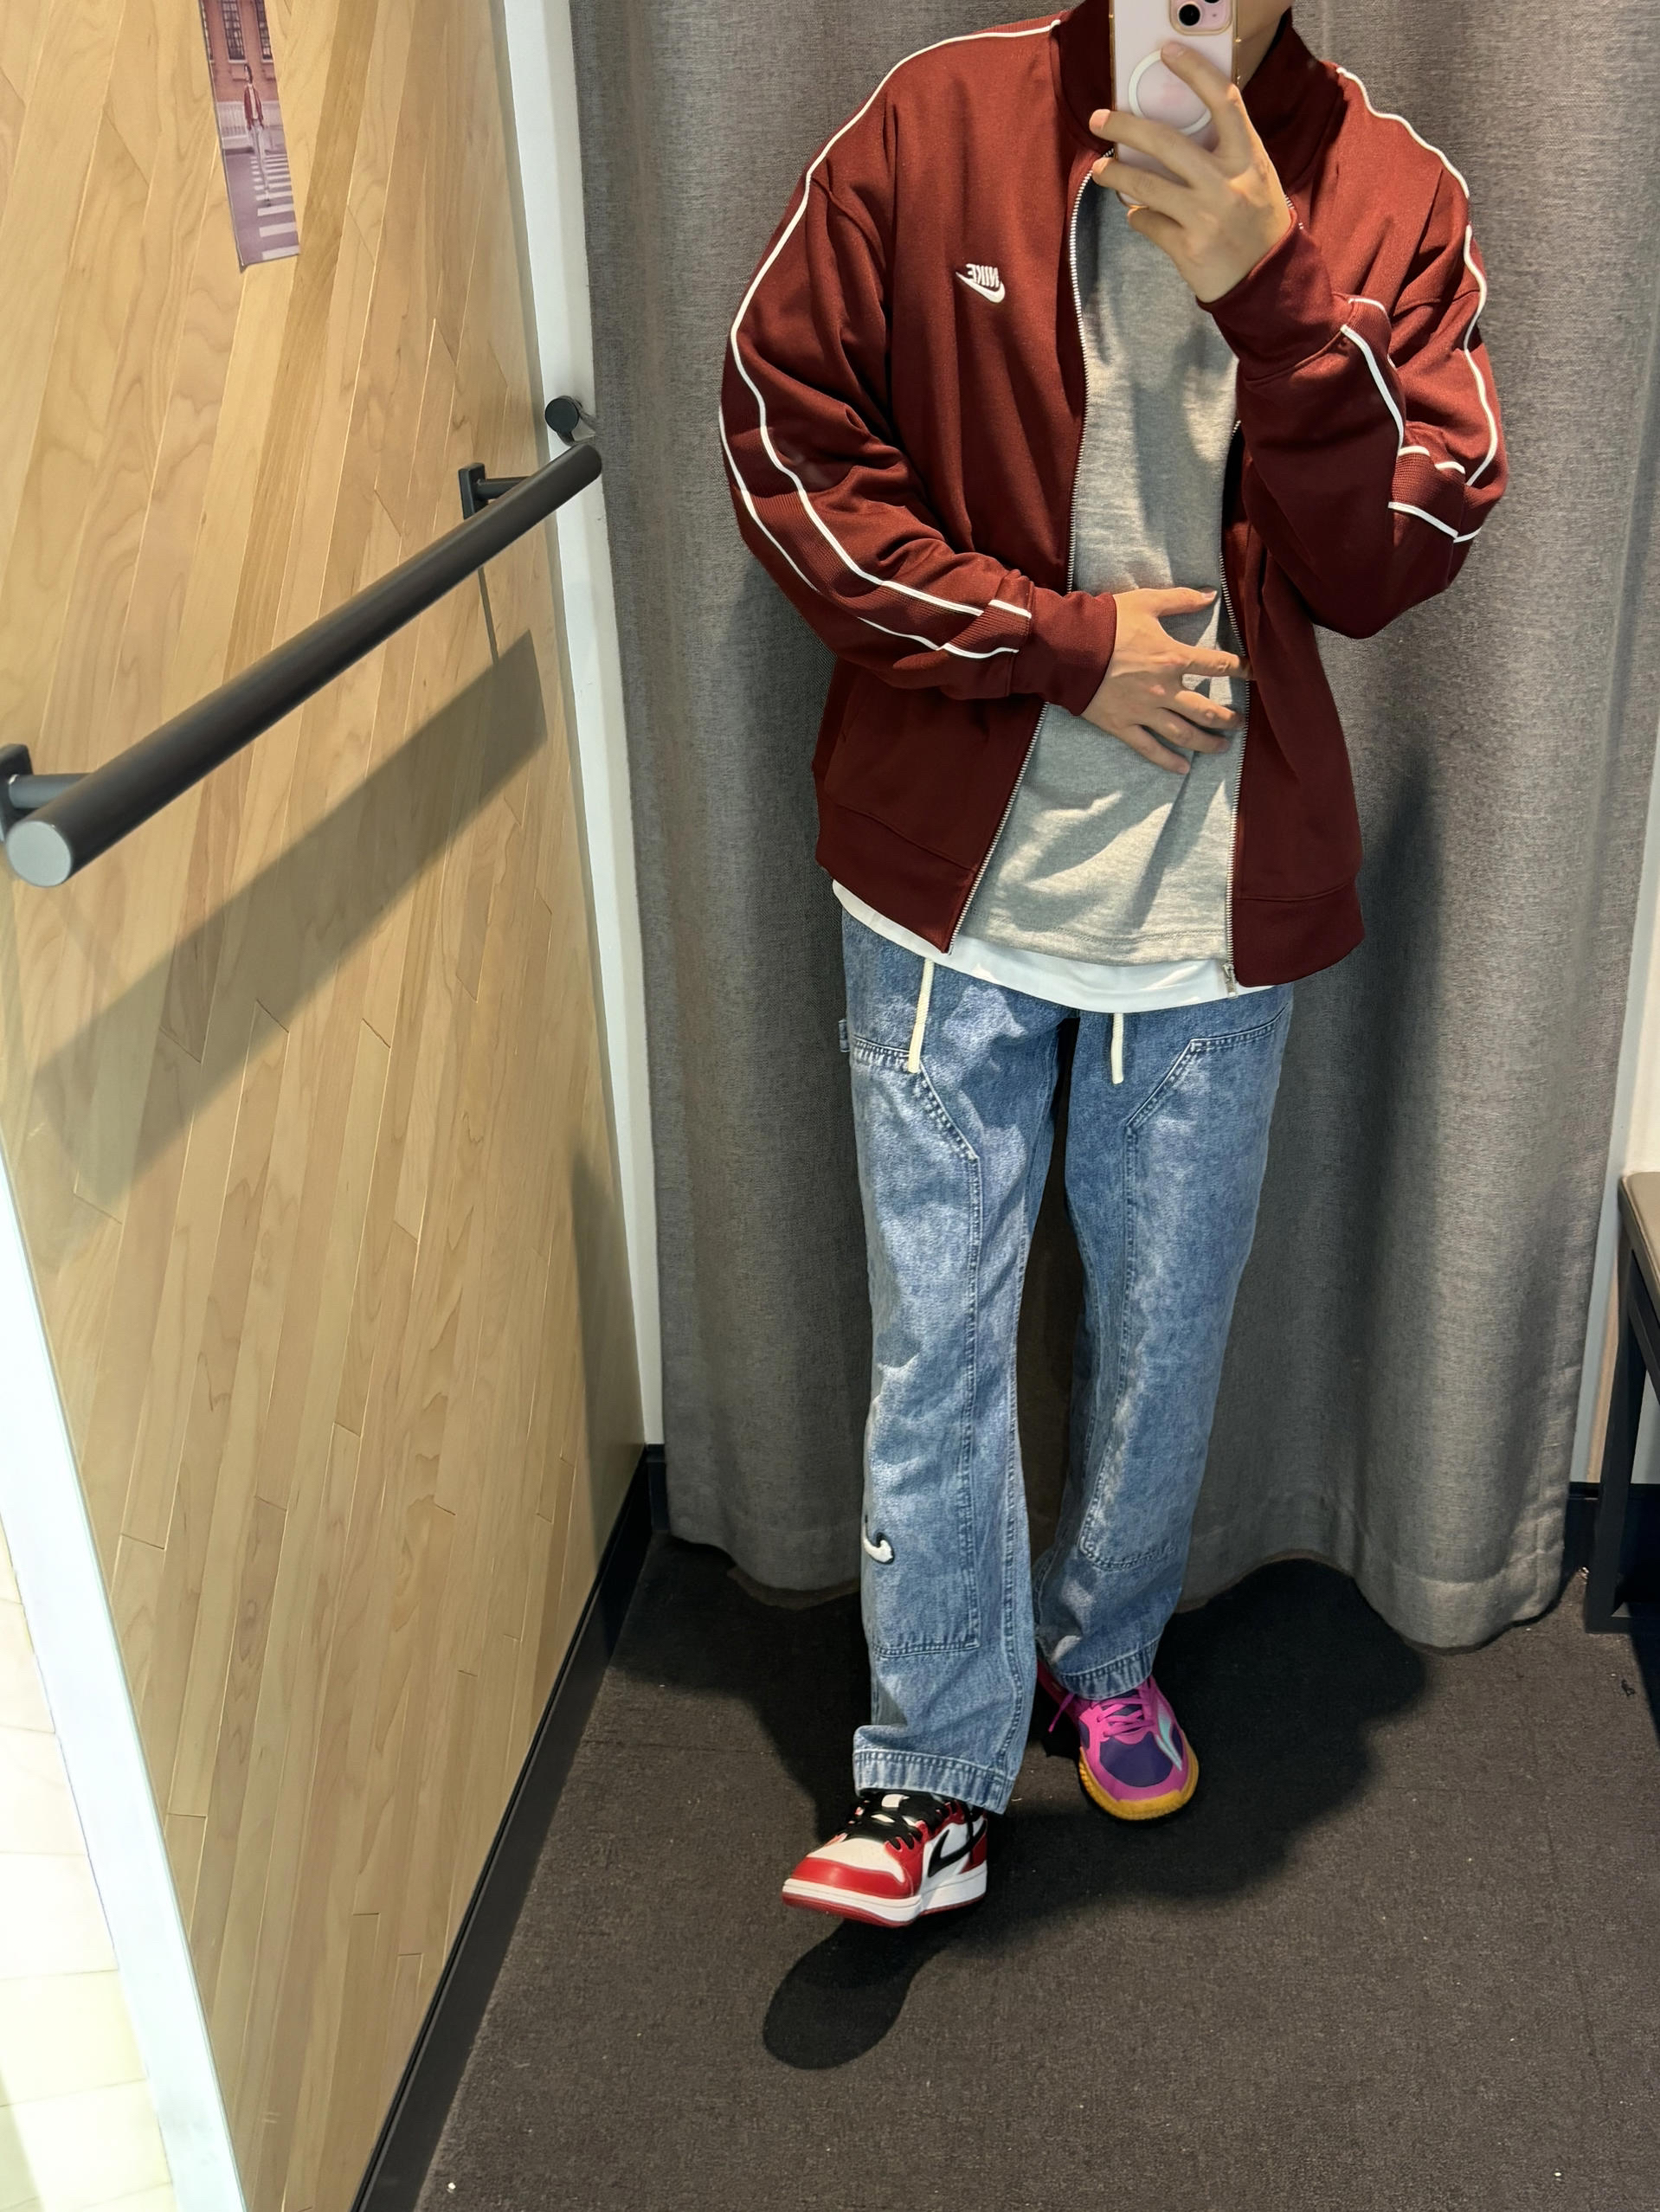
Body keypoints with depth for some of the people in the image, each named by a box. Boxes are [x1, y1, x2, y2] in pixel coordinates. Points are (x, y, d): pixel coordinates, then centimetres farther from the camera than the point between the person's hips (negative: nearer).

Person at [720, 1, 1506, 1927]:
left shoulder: (1388, 198, -3)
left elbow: (1396, 557, -10)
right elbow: (784, 439, -7)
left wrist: (1271, 289, -24)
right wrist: (1066, 643, -13)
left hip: (1214, 895, 1)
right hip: (954, 879, -1)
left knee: (1164, 1332, 16)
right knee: (934, 1339, 6)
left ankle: (1104, 1657, 43)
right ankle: (936, 1780, 24)